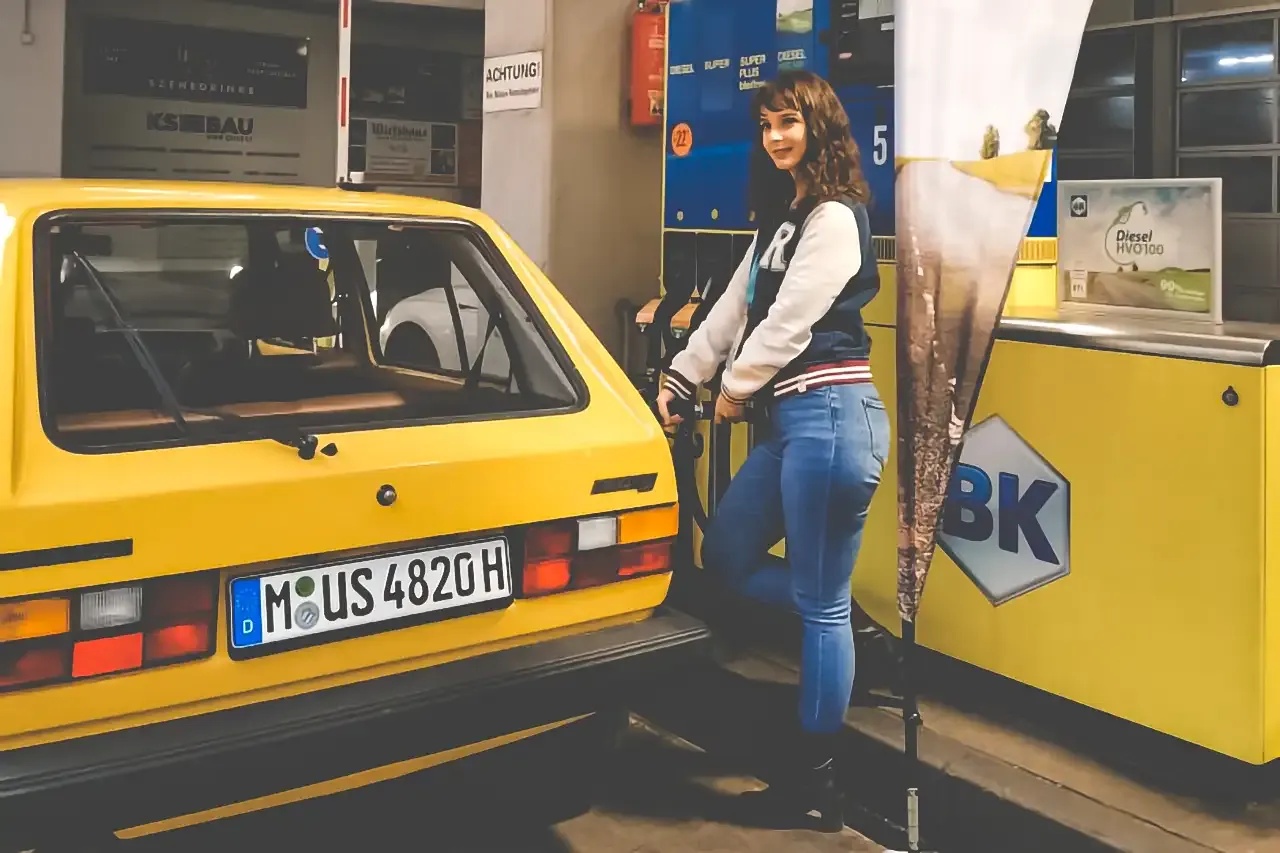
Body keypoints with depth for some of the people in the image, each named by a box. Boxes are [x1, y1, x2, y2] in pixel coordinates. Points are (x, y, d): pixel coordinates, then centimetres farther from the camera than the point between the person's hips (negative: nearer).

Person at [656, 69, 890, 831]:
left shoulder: (836, 217, -10)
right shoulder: (782, 216, 20)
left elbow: (790, 321, -14)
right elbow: (737, 305, 21)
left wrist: (735, 390, -1)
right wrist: (681, 376, 17)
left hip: (830, 414, -10)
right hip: (793, 418, 10)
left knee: (820, 602, -3)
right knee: (727, 555, 13)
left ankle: (819, 777, 9)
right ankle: (854, 636, 22)